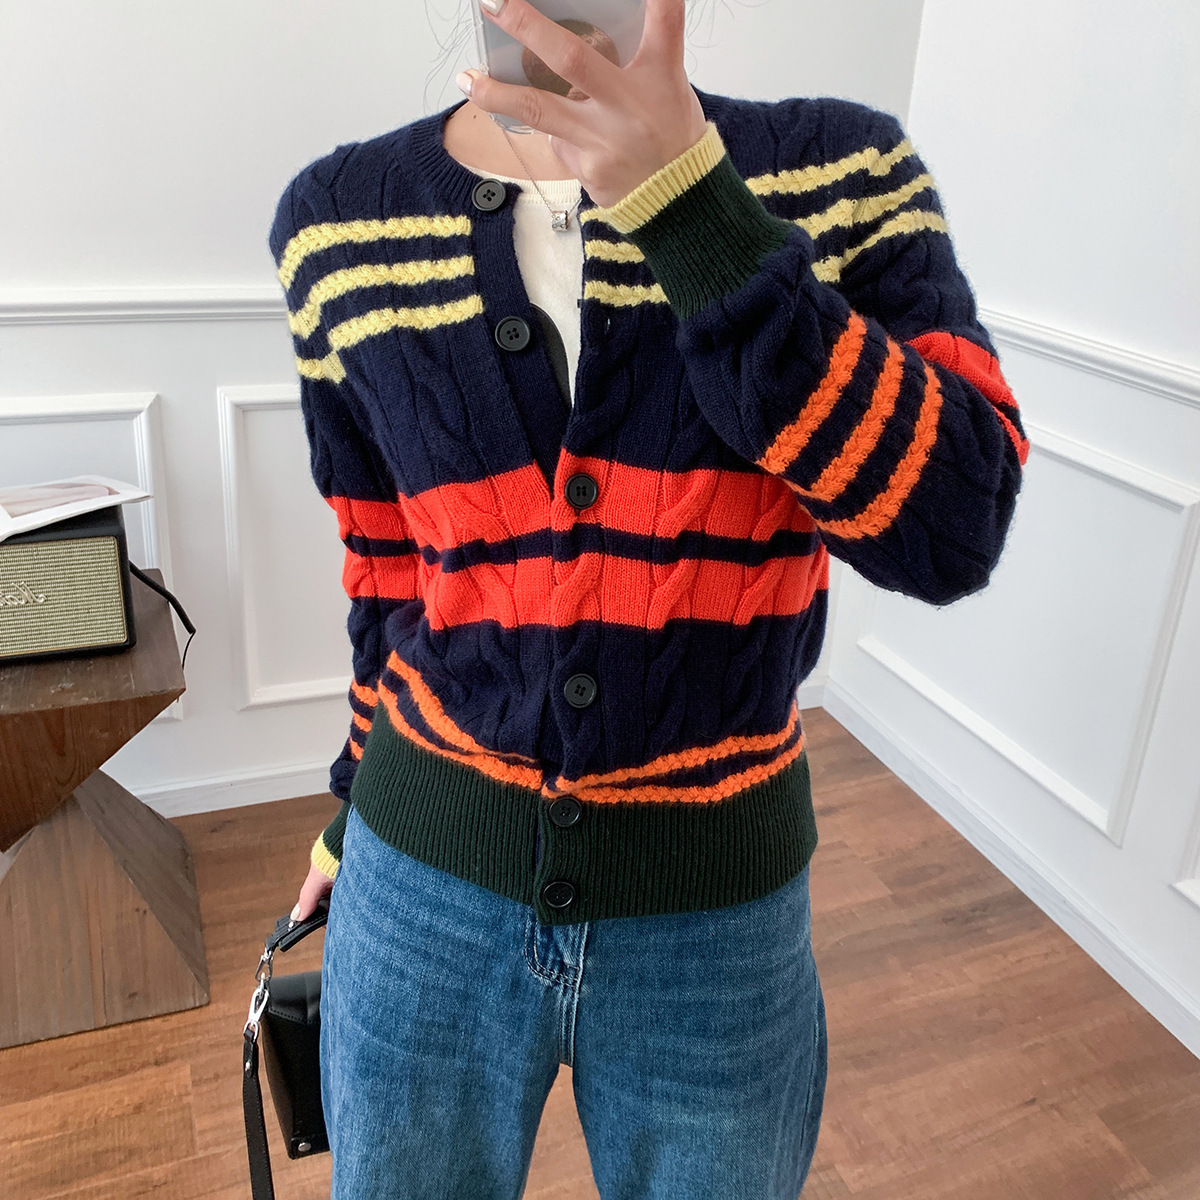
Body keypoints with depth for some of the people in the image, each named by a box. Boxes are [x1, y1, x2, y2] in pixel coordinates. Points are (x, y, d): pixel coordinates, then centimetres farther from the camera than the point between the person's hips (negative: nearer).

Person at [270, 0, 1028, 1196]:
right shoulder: (340, 223, -3)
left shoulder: (842, 174, -9)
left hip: (716, 905, 0)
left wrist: (690, 201, -28)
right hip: (427, 882, 2)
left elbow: (950, 531, -22)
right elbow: (390, 572, 6)